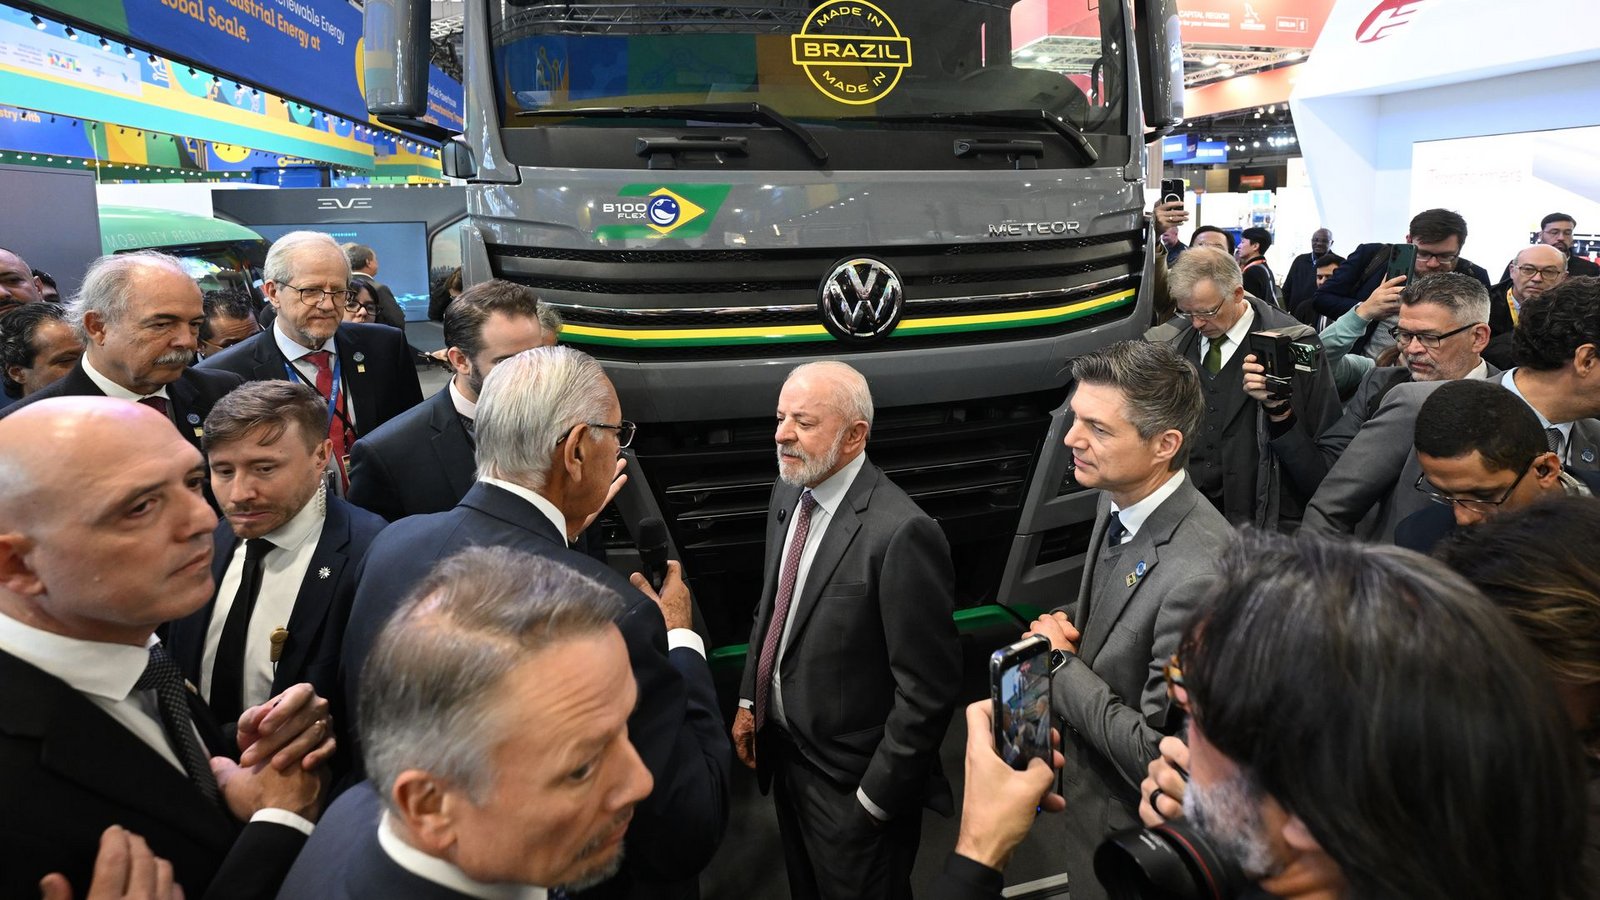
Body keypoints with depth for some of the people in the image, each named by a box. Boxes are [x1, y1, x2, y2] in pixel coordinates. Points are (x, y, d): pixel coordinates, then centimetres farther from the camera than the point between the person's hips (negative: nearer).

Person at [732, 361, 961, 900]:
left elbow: (928, 690, -24)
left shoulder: (902, 533, -28)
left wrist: (877, 796, -18)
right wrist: (748, 702, 10)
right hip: (784, 751, 7)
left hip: (851, 782, -7)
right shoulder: (788, 495, -1)